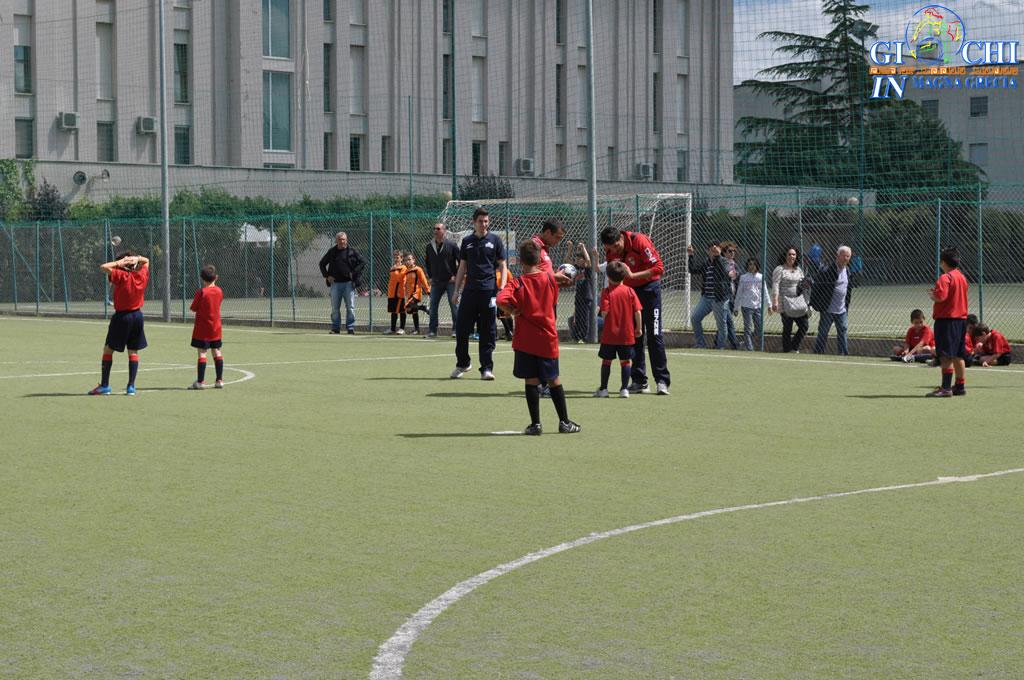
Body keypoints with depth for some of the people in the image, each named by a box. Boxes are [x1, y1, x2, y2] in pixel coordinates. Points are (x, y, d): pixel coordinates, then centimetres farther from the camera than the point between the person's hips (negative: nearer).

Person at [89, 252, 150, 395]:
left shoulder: (121, 276, -14)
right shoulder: (142, 276, 1)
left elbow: (103, 267, -19)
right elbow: (146, 261, 19)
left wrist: (119, 262, -10)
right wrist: (137, 258, -1)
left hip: (122, 316, -5)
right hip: (138, 316, 5)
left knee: (108, 349, 5)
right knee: (133, 351, 9)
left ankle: (104, 385, 4)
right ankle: (131, 386, 4)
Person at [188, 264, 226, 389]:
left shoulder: (201, 292, -14)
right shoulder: (219, 291, 1)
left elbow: (193, 308, -9)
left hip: (202, 327, -5)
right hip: (215, 327, 5)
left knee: (202, 353, -4)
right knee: (217, 352, 11)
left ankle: (200, 381, -5)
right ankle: (219, 380, 12)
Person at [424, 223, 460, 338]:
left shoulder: (451, 245, -6)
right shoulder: (429, 246, 8)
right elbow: (427, 262, 22)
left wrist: (456, 275, -7)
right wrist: (430, 276, 14)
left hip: (450, 281, -4)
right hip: (436, 281, 4)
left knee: (453, 305, -4)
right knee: (433, 306, 3)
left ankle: (456, 329, 2)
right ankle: (432, 330, 9)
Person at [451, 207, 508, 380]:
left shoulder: (495, 240, 4)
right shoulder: (467, 241, 12)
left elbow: (502, 266, 4)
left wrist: (502, 288, -8)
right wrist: (457, 290, 12)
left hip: (489, 291, -3)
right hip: (469, 291, 3)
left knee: (488, 332, 0)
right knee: (461, 328, 1)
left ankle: (486, 368, 6)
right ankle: (462, 364, 18)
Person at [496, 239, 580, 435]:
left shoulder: (518, 284, -8)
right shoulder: (549, 278, 1)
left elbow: (501, 300, -25)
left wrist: (513, 312, -9)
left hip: (525, 340, -2)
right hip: (548, 338, 2)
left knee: (531, 381, 3)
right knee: (554, 380, 13)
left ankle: (535, 424, 2)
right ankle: (564, 422, 17)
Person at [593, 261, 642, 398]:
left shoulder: (607, 292, -8)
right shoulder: (630, 291, -1)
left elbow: (604, 312, -17)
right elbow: (637, 311, -4)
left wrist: (602, 316, 6)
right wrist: (638, 328, 6)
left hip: (609, 334, -1)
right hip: (626, 334, 1)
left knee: (606, 361, 9)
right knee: (626, 361, 7)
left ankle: (603, 388, 14)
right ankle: (624, 389, 4)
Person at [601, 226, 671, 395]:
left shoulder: (639, 241, -22)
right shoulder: (610, 251, -5)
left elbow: (659, 268, -23)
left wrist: (632, 275, -27)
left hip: (648, 286, -5)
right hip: (628, 290, 5)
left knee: (654, 335, -8)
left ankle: (662, 381, -5)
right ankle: (639, 381, 10)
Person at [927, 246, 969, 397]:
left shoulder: (945, 278, -14)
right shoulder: (961, 277, 15)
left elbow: (940, 297, -25)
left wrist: (931, 293, -4)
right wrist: (936, 293, 17)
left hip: (947, 319, -9)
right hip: (961, 318, 9)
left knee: (946, 356, -9)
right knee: (958, 355, 14)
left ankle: (946, 387, -12)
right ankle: (960, 386, 18)